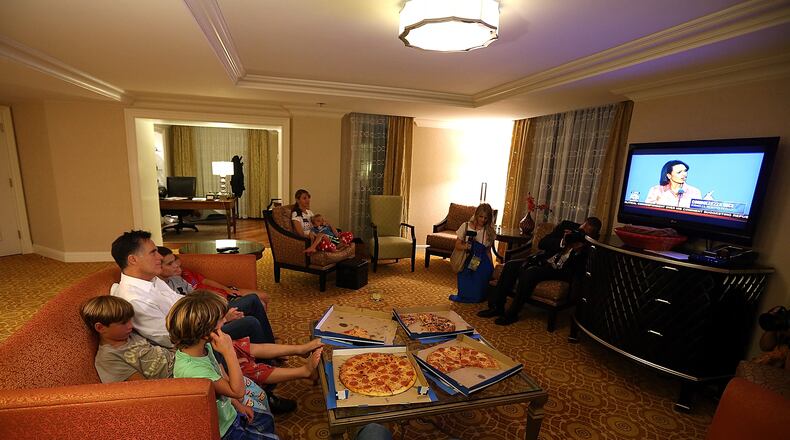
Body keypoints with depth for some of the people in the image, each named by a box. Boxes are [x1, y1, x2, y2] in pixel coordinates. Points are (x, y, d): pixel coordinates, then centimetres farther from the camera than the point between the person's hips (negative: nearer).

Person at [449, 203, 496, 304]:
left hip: (481, 263, 1)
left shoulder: (490, 232, 1)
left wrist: (491, 266, 7)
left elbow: (488, 251, 9)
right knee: (465, 290, -5)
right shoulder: (465, 226, -4)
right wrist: (465, 246, -24)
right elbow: (457, 245, -2)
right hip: (466, 261, -1)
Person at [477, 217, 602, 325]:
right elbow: (542, 243, -5)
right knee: (511, 265, -15)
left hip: (559, 270, -5)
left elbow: (577, 271, -17)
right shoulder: (567, 225, 0)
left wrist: (578, 251, -29)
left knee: (529, 273, -32)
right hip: (543, 261, 6)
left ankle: (512, 313, -17)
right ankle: (496, 306, -8)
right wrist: (562, 242, -19)